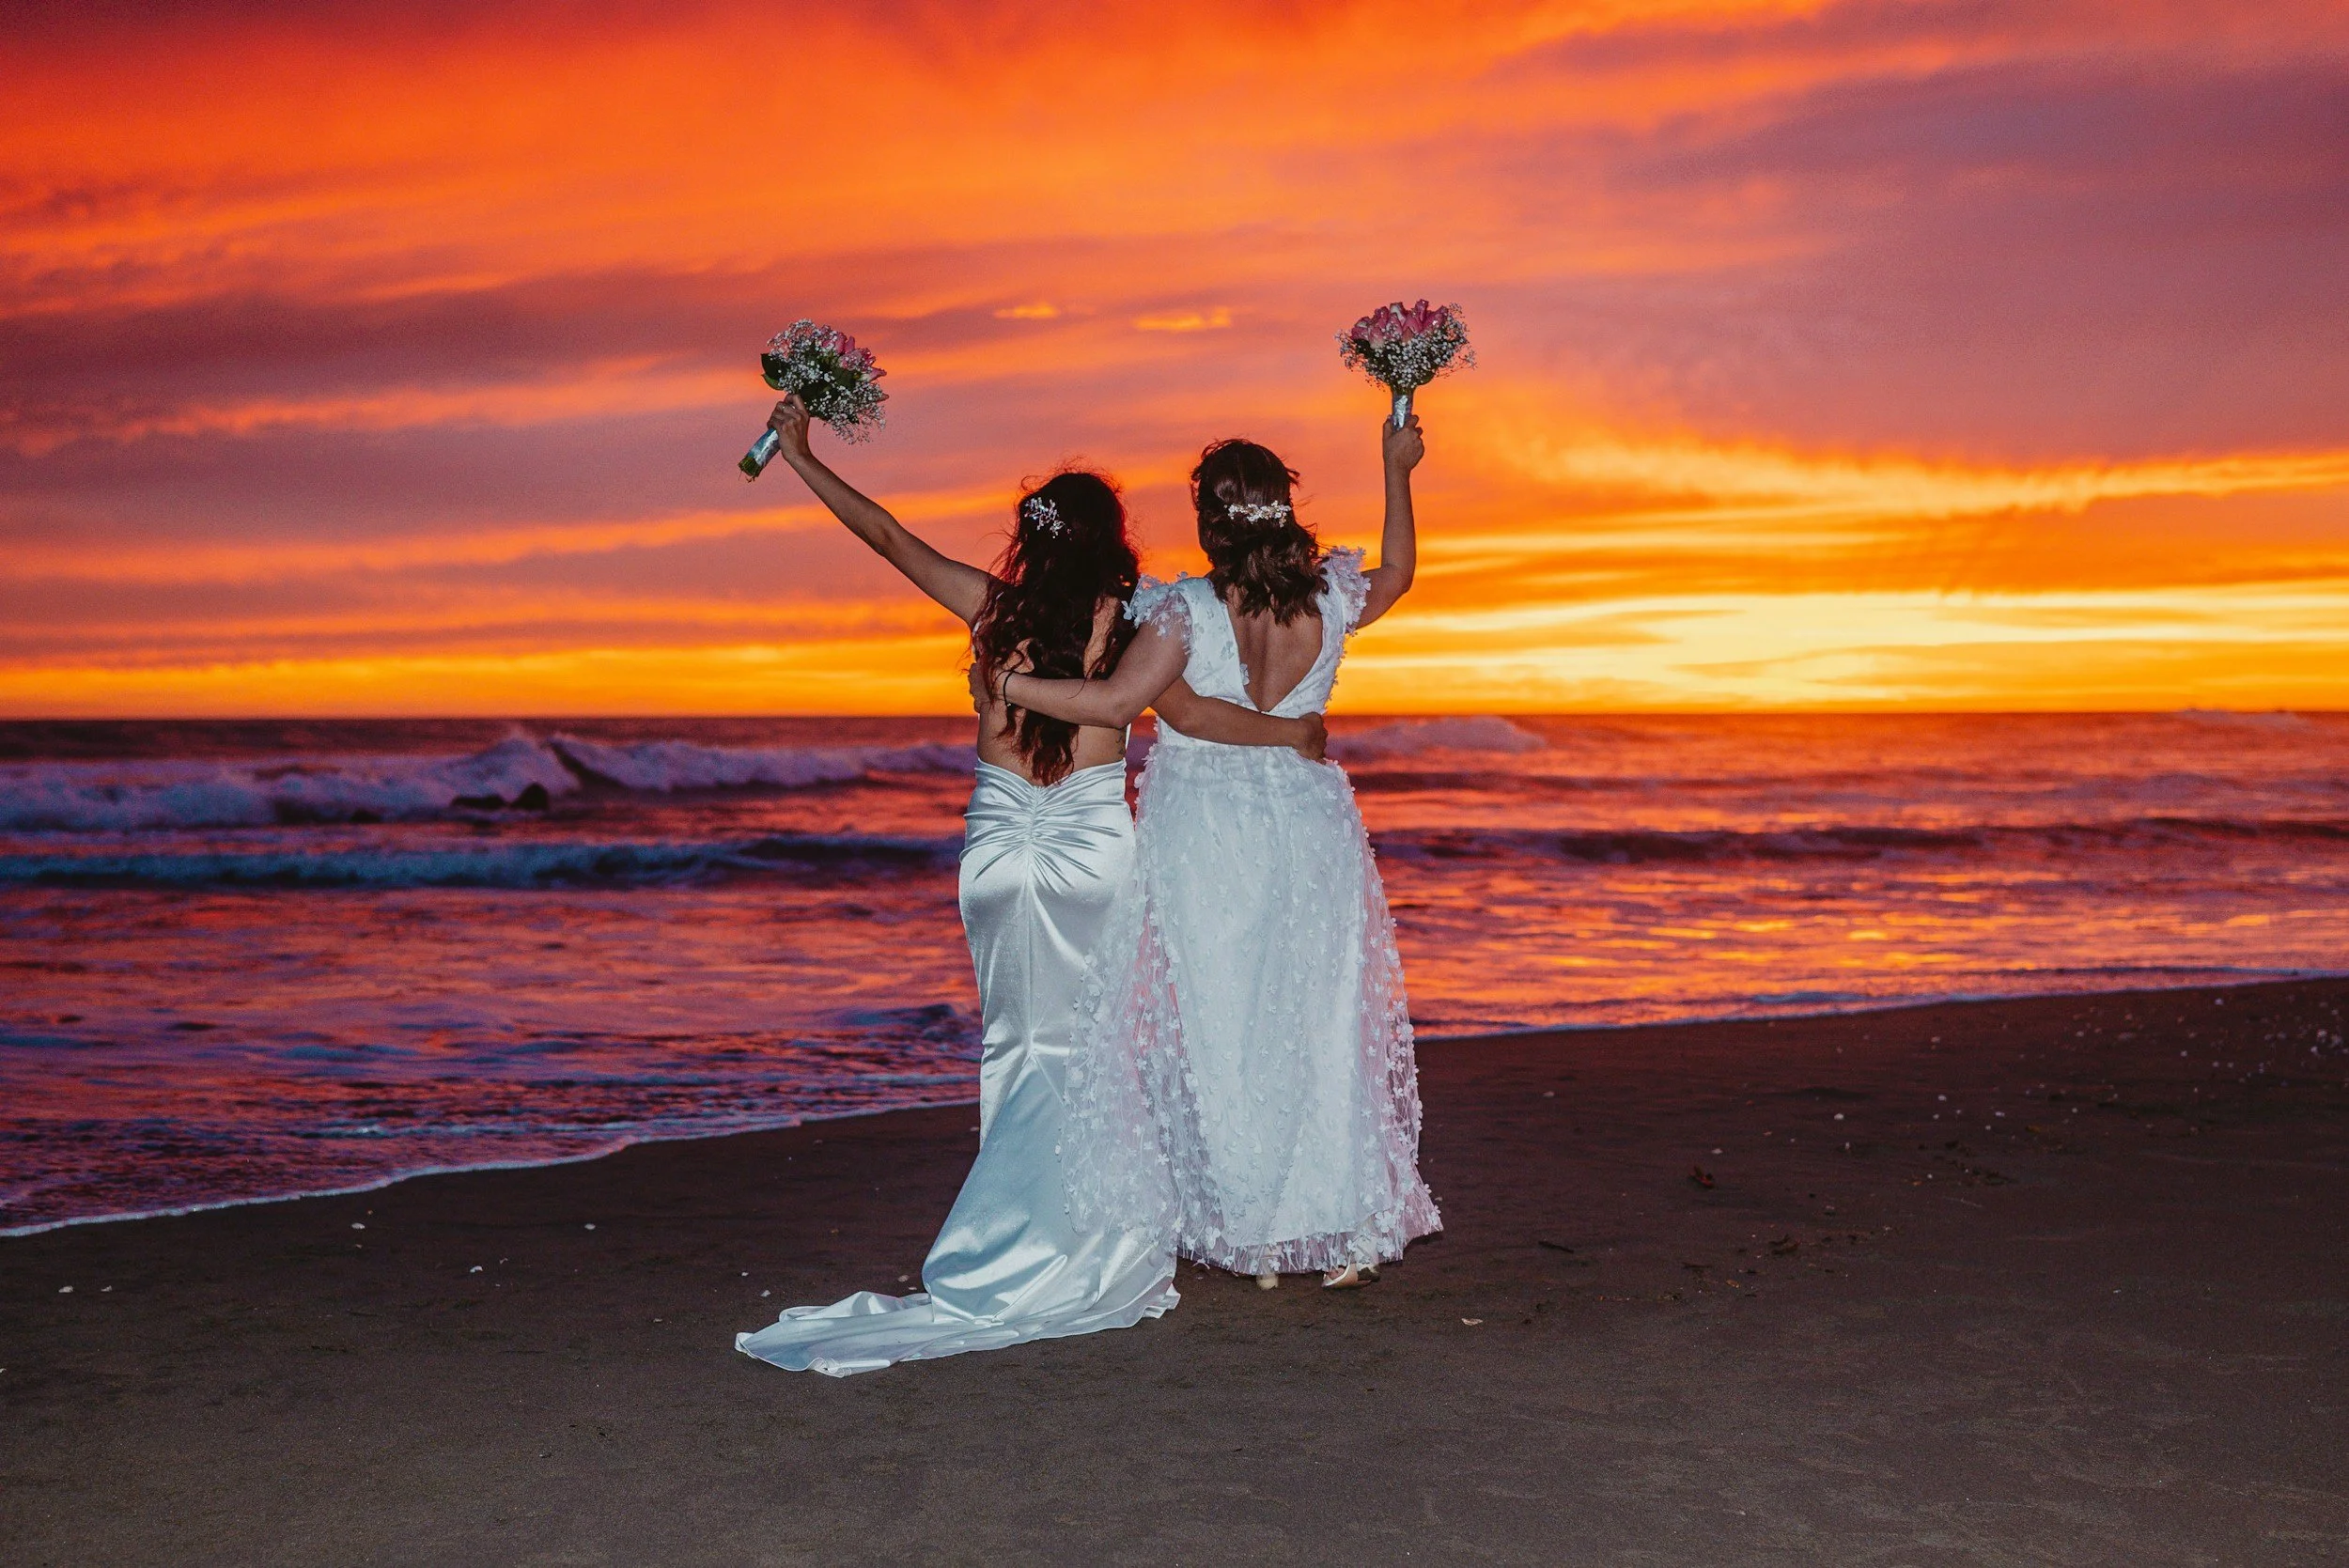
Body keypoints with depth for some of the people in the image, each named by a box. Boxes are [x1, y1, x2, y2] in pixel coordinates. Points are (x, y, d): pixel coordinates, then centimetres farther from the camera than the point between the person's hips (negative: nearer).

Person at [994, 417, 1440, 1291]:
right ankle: (1347, 1234, 18)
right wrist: (1396, 472, 30)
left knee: (1218, 1031, 7)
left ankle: (1252, 1239, 12)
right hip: (1310, 833, 4)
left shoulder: (1185, 609, -16)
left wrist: (1006, 684, -15)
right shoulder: (1330, 599, -2)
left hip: (1203, 842, -3)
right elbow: (1397, 574, 20)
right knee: (1323, 1029, 12)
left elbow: (1116, 701, -25)